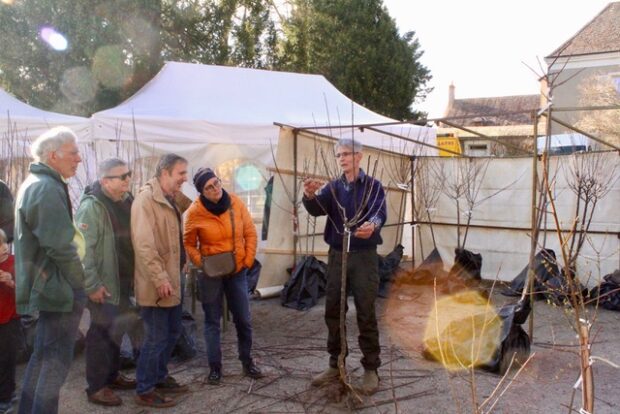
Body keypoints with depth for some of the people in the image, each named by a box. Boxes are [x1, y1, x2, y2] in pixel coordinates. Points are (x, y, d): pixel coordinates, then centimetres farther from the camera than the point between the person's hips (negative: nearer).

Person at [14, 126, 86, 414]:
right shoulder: (48, 188, -19)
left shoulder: (35, 183, 15)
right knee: (57, 361, -2)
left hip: (46, 285, 10)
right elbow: (60, 248, -23)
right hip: (59, 288, -10)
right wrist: (85, 284, -13)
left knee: (43, 356, 19)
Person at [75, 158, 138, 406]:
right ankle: (96, 387, 15)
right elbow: (83, 248, -22)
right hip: (104, 284, -8)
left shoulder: (126, 201, 8)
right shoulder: (91, 206, -18)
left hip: (123, 281, 8)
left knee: (116, 331, 18)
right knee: (101, 333, 2)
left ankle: (112, 375, 34)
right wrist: (92, 285, -22)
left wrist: (134, 275, 13)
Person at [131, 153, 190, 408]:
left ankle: (160, 377, 34)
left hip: (173, 280, 9)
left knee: (172, 333, 18)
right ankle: (144, 390, 14)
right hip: (156, 284, -9)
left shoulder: (171, 199, 13)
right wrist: (160, 278, -26)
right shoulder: (146, 199, -17)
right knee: (156, 337, 0)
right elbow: (144, 244, -25)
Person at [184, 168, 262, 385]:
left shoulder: (235, 202, -6)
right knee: (212, 321, 8)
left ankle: (247, 361, 28)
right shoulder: (195, 212, -13)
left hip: (237, 270, 2)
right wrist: (201, 264, -14)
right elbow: (189, 244, -2)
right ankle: (215, 366, 21)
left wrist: (248, 260, -4)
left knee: (243, 319, 10)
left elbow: (250, 233, 1)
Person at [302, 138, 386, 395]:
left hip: (364, 256, -4)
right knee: (332, 312, 9)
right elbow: (317, 210, -9)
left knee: (366, 313, -1)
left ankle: (371, 369, 11)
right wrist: (310, 196, -32)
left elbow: (380, 212, -20)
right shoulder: (333, 187, 7)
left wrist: (372, 225, -44)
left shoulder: (373, 186, -3)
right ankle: (335, 364, 23)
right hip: (336, 255, 4)